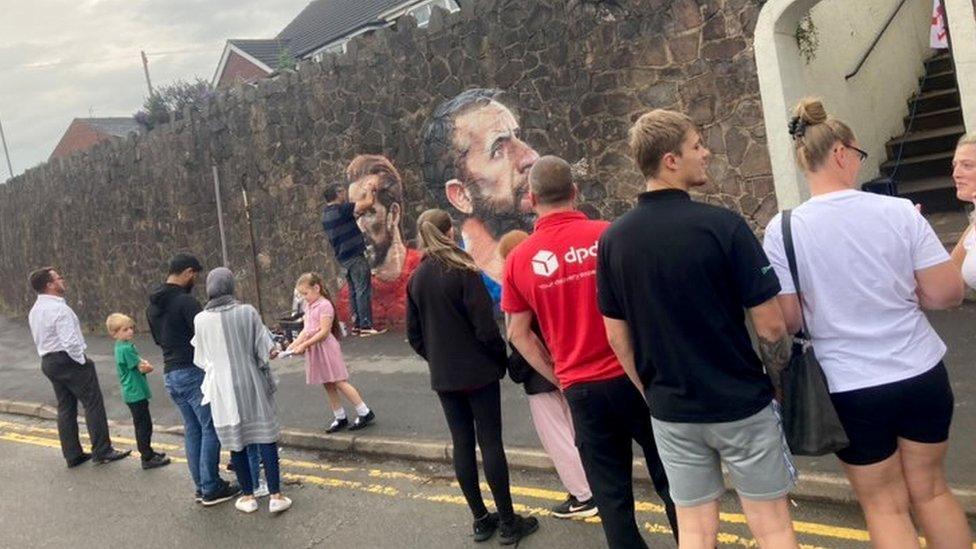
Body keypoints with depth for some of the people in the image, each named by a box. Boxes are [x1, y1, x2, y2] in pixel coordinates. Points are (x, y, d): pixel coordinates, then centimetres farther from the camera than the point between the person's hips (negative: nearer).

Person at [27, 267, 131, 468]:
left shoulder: (34, 311, 10)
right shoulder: (59, 309, -20)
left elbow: (39, 340, 14)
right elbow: (70, 342, -26)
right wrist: (82, 361, -12)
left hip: (48, 361, 9)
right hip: (67, 360, -9)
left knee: (65, 408, 13)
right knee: (93, 404, -2)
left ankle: (73, 455, 17)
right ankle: (102, 451, -1)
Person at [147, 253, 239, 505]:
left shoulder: (152, 305, 12)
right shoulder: (185, 301, -16)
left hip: (170, 374, 9)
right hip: (193, 372, -9)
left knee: (192, 429, 14)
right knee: (211, 428, -1)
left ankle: (202, 486, 18)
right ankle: (211, 489, 2)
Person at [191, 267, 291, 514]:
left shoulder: (201, 320, -5)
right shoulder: (247, 312, -8)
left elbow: (201, 359, 7)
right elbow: (267, 351, -5)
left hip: (224, 389, 1)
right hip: (252, 384, -1)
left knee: (237, 442, 11)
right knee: (265, 437, 6)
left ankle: (248, 496, 20)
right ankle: (276, 495, 7)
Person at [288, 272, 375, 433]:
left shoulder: (324, 305, -15)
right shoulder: (308, 306, 12)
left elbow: (324, 332, -20)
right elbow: (306, 330, 11)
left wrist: (304, 345, -22)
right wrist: (294, 344, -2)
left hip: (326, 348, -8)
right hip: (314, 350, 8)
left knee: (340, 383, -6)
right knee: (328, 385, 11)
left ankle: (365, 413, 0)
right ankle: (340, 418, 19)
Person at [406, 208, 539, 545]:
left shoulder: (416, 279, 4)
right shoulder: (463, 272, -13)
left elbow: (414, 335, 7)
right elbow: (485, 326, -16)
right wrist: (501, 358, -1)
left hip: (443, 376, 5)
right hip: (478, 371, -5)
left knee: (462, 444, 10)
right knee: (490, 442, 1)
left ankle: (480, 520, 18)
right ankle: (507, 522, 8)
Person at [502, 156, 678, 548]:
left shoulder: (519, 259, -2)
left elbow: (518, 333, 4)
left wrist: (559, 378, 11)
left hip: (582, 388, 1)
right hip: (634, 375, -1)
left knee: (611, 493, 11)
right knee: (670, 477, 14)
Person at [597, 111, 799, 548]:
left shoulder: (613, 239, -3)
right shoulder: (721, 225, -17)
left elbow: (616, 337, 3)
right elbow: (770, 324, -13)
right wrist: (780, 378, 5)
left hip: (671, 411, 4)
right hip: (741, 403, -4)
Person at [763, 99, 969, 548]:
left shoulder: (783, 230, -12)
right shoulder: (899, 211, -9)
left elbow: (787, 321, -9)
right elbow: (948, 293, -7)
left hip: (852, 389, -1)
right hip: (922, 376, 2)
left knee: (885, 505, 14)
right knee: (931, 490, 21)